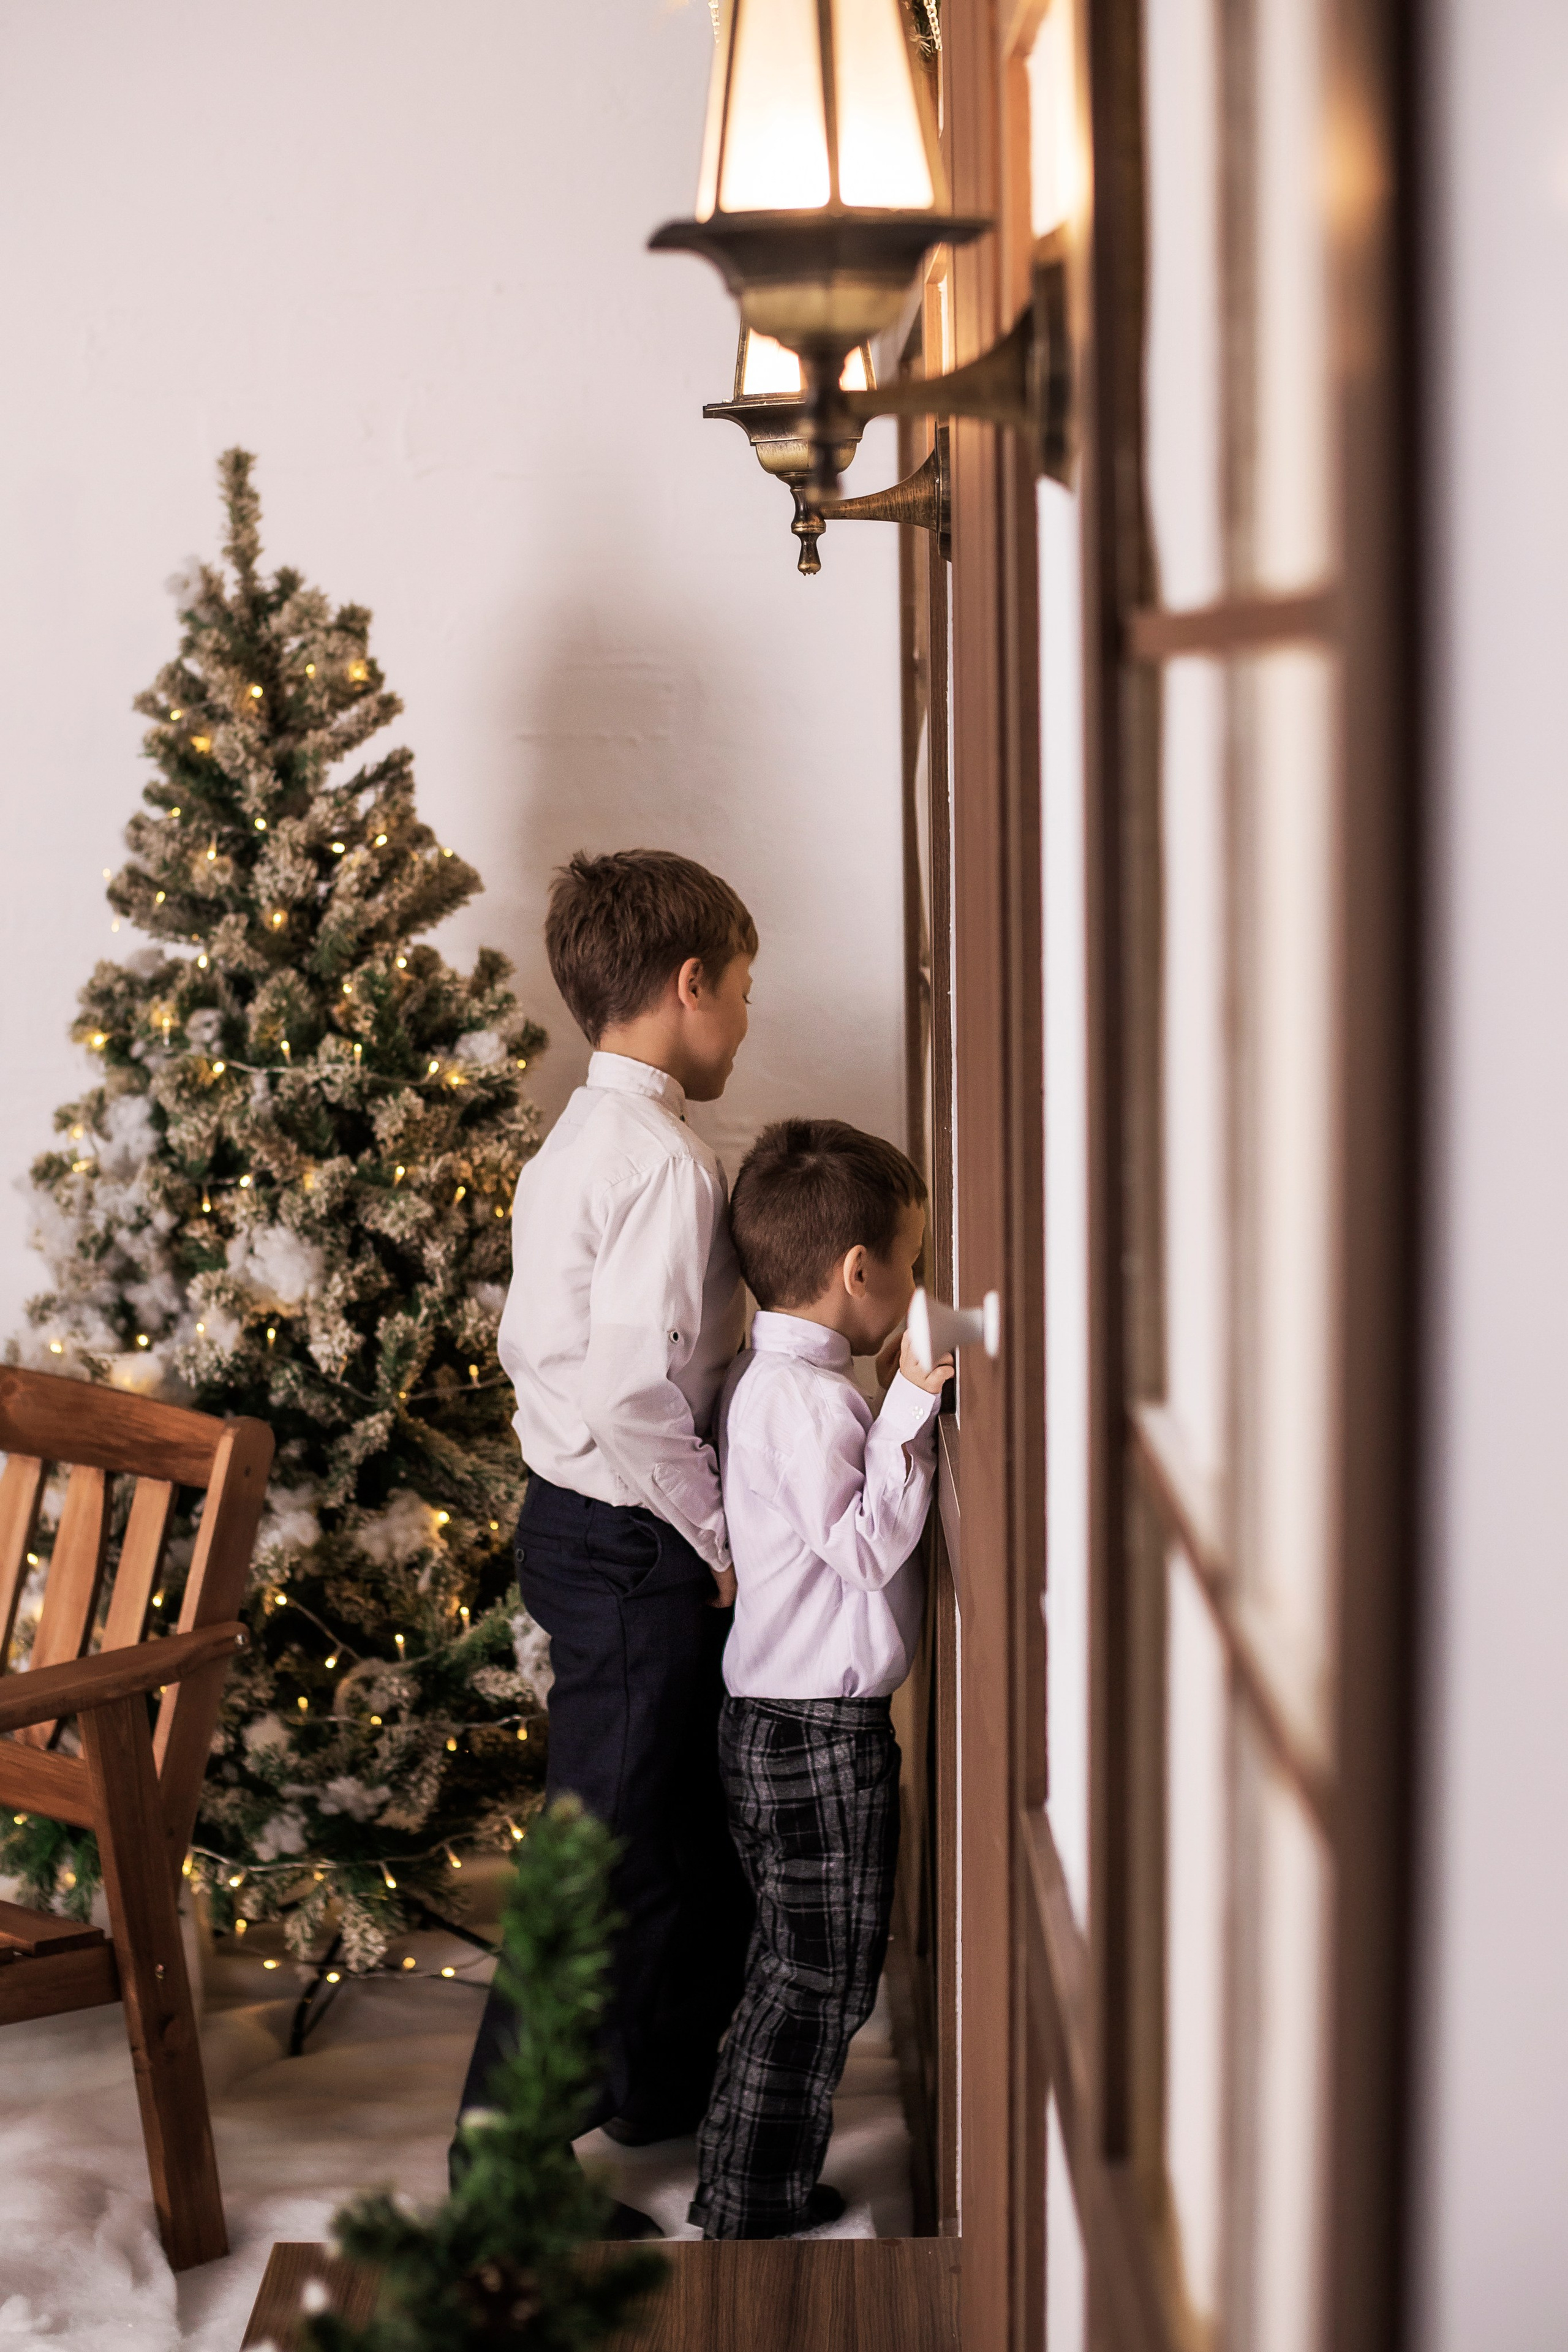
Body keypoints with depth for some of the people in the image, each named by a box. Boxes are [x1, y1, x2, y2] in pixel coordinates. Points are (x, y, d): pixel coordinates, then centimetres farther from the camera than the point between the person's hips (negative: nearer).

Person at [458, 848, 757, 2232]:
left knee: (698, 1806, 22)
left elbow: (531, 1342, 14)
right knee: (607, 1853, 0)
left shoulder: (573, 1147, 9)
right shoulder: (666, 1162, -21)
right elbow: (635, 1392, -29)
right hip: (633, 1549, -10)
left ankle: (665, 2079, 38)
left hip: (576, 1515, 10)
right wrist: (719, 1535, -16)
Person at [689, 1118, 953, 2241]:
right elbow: (866, 1546, -23)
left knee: (803, 1970, 19)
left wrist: (900, 1405, 11)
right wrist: (910, 1410, -21)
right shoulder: (806, 1395, -20)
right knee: (819, 1980, 1)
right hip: (817, 1732, -10)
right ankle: (748, 2216, 11)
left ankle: (762, 2189, 29)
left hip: (787, 1719, 10)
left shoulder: (774, 1378, 11)